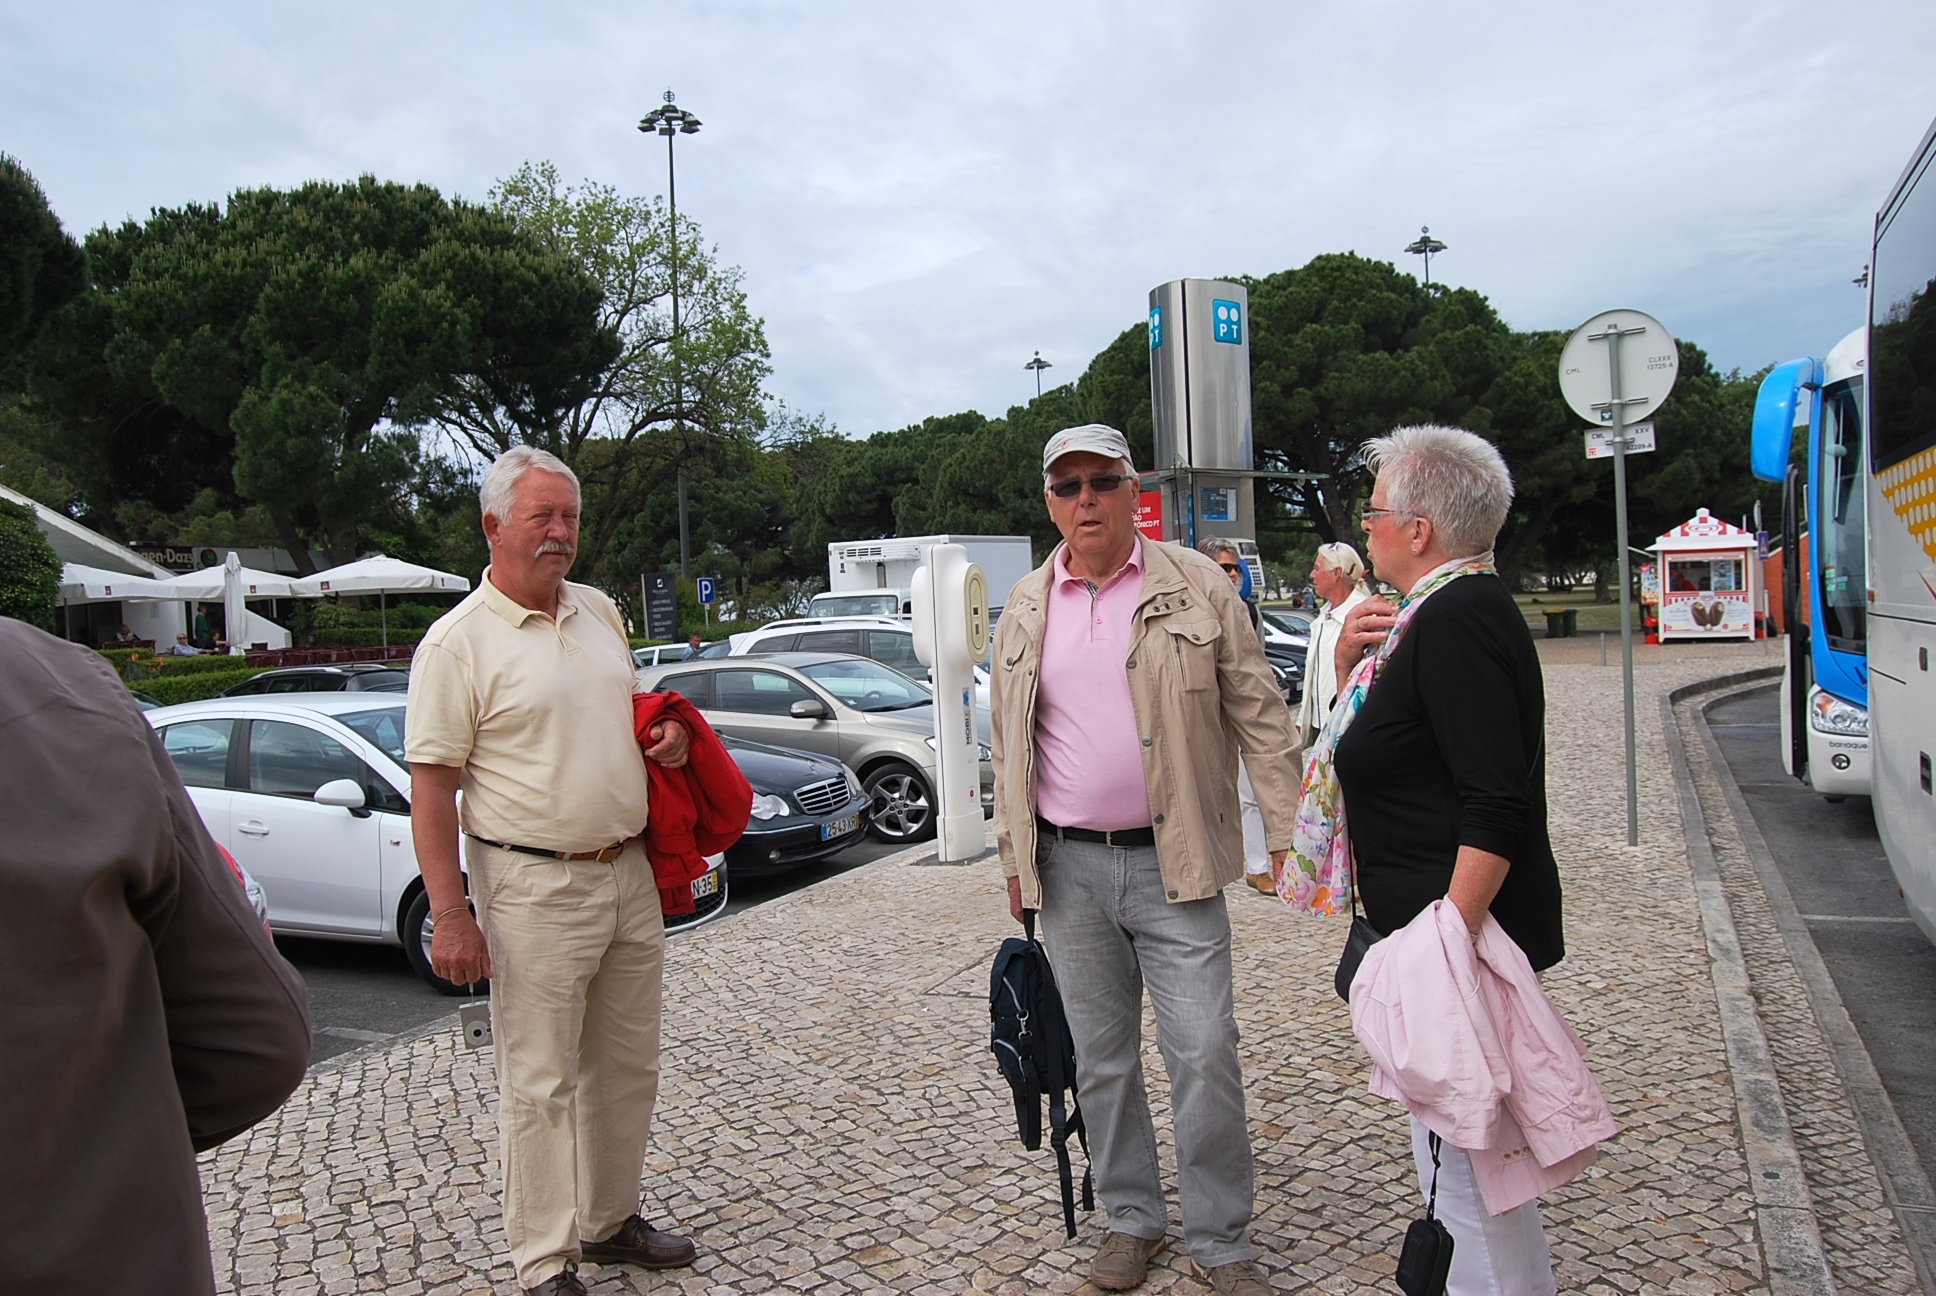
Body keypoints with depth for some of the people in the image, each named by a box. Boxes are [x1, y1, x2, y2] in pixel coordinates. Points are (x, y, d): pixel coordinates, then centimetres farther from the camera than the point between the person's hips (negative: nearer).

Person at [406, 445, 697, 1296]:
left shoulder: (599, 611, 10)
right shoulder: (460, 641, -9)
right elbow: (431, 787, -11)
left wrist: (668, 735, 2)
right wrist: (449, 915, -16)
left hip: (629, 872, 7)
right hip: (534, 888, -6)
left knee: (628, 1066, 16)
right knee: (542, 1082, 3)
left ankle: (611, 1220, 34)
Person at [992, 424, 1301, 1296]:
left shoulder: (1195, 584, -2)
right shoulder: (1025, 609, 7)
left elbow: (1258, 713, -2)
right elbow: (1010, 745, 12)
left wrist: (1285, 830, -6)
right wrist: (1014, 859, 11)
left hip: (1173, 864, -3)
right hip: (1068, 870, 3)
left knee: (1203, 1055, 0)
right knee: (1101, 1060, 13)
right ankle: (1131, 1217, 32)